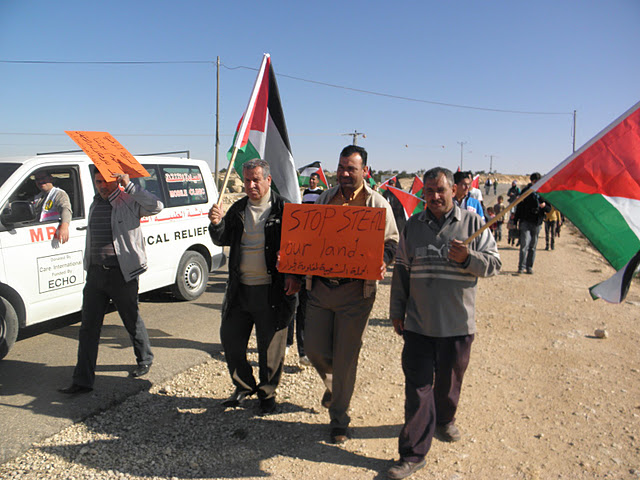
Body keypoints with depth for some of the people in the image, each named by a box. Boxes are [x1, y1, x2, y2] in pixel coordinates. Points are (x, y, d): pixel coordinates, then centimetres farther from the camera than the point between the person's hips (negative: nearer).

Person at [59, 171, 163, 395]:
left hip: (122, 274, -6)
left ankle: (145, 359, 34)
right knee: (88, 327, 5)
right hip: (95, 273, 6)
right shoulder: (95, 204, 15)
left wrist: (129, 185, -30)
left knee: (133, 322, 10)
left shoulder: (129, 201, -8)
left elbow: (156, 206, -28)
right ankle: (83, 380, 12)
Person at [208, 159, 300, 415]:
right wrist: (217, 224, -9)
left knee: (270, 346, 6)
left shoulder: (283, 209, -5)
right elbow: (222, 240, 12)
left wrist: (293, 274, -17)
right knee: (230, 339, 13)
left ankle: (267, 393, 28)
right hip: (239, 289, 5)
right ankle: (243, 387, 34)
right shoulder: (238, 209, 11)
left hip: (271, 291, -5)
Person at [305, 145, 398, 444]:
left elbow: (392, 242, 1)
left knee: (345, 358, 4)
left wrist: (383, 261, -20)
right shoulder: (326, 198, 9)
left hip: (355, 290, -3)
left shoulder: (377, 204, -1)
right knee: (314, 349, 7)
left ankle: (339, 420, 23)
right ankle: (332, 384, 42)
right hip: (320, 286, 4)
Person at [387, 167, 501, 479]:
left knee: (449, 381, 18)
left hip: (457, 324, 0)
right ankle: (413, 454, 11)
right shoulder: (413, 225, 4)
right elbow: (401, 269, 10)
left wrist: (468, 258, -22)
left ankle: (444, 420, 48)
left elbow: (494, 264, -1)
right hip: (418, 323, 1)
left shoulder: (472, 223, -1)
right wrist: (397, 310, 9)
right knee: (417, 387, 1)